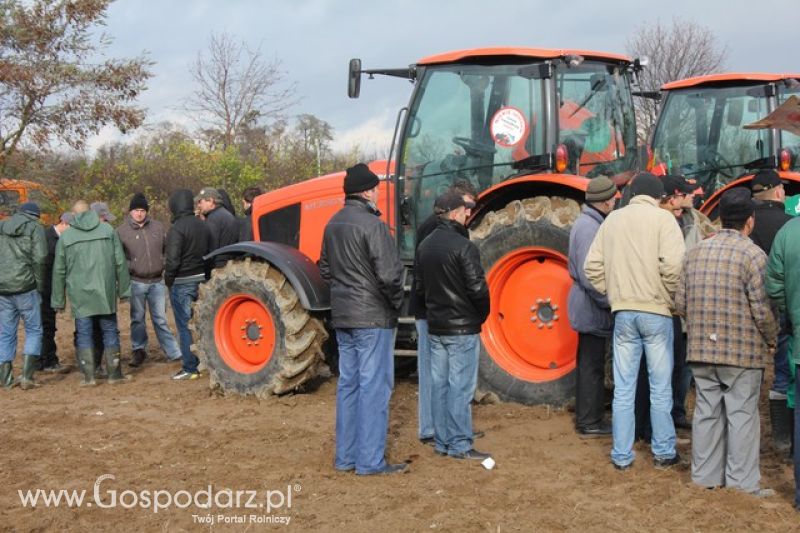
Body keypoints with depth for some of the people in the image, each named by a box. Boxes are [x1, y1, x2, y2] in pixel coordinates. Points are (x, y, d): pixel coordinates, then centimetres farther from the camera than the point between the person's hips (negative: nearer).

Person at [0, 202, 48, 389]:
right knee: (33, 330, 6)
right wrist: (40, 284, -3)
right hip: (26, 287, -4)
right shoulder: (35, 228, 0)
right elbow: (39, 258, -11)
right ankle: (27, 375, -3)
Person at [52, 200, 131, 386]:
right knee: (110, 331, 9)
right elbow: (120, 263, 3)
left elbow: (59, 271, 6)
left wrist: (58, 300, 13)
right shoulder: (108, 230, 4)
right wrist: (124, 289, 9)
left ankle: (89, 376, 5)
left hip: (79, 294, 0)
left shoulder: (66, 236, 3)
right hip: (105, 292, 0)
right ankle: (114, 373, 12)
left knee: (84, 333, 6)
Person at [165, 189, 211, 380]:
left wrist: (168, 279, -5)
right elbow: (210, 253, 11)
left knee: (185, 325, 0)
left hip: (182, 282, -7)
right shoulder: (203, 226, 7)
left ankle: (190, 368, 2)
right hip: (201, 279, 7)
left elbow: (172, 259, -19)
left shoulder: (177, 228, -16)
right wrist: (204, 275, 16)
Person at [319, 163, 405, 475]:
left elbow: (325, 269, 17)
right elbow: (389, 274, -21)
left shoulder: (333, 224, 9)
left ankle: (346, 456, 20)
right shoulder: (372, 225, -17)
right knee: (374, 387, -1)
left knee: (348, 384, 13)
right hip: (372, 318, -8)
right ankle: (370, 461, 4)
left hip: (342, 317, 8)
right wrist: (397, 303, -4)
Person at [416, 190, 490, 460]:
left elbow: (419, 287, 12)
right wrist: (482, 315, 0)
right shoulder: (464, 247, -16)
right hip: (462, 327, -7)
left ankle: (442, 442, 18)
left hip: (435, 327, 7)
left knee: (439, 384, 11)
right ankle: (460, 445, 3)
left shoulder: (425, 246, 7)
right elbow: (477, 289, -17)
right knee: (460, 387, -2)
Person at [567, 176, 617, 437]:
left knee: (588, 364, 17)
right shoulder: (589, 227, -20)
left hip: (587, 307, 10)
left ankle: (585, 417, 26)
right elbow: (589, 275, -25)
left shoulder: (586, 222, 12)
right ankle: (590, 423, 6)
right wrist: (609, 301, -17)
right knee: (592, 366, -2)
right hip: (592, 308, -10)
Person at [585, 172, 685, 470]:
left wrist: (613, 293, 12)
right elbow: (672, 265, -17)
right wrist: (673, 298, -3)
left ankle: (622, 455, 12)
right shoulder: (662, 218, -5)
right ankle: (663, 453, 17)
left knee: (623, 388, 8)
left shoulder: (612, 219, 9)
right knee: (660, 388, 8)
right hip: (656, 311, -3)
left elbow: (592, 267, 5)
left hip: (623, 312, 3)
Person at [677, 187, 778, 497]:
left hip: (702, 349, 5)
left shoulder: (696, 252, 6)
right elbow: (763, 310, -13)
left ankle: (706, 476, 20)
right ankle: (742, 482, 9)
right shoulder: (753, 254, -11)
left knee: (707, 412, 11)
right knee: (741, 415, 3)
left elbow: (680, 303, 8)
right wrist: (772, 341, 4)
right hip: (742, 351, -5)